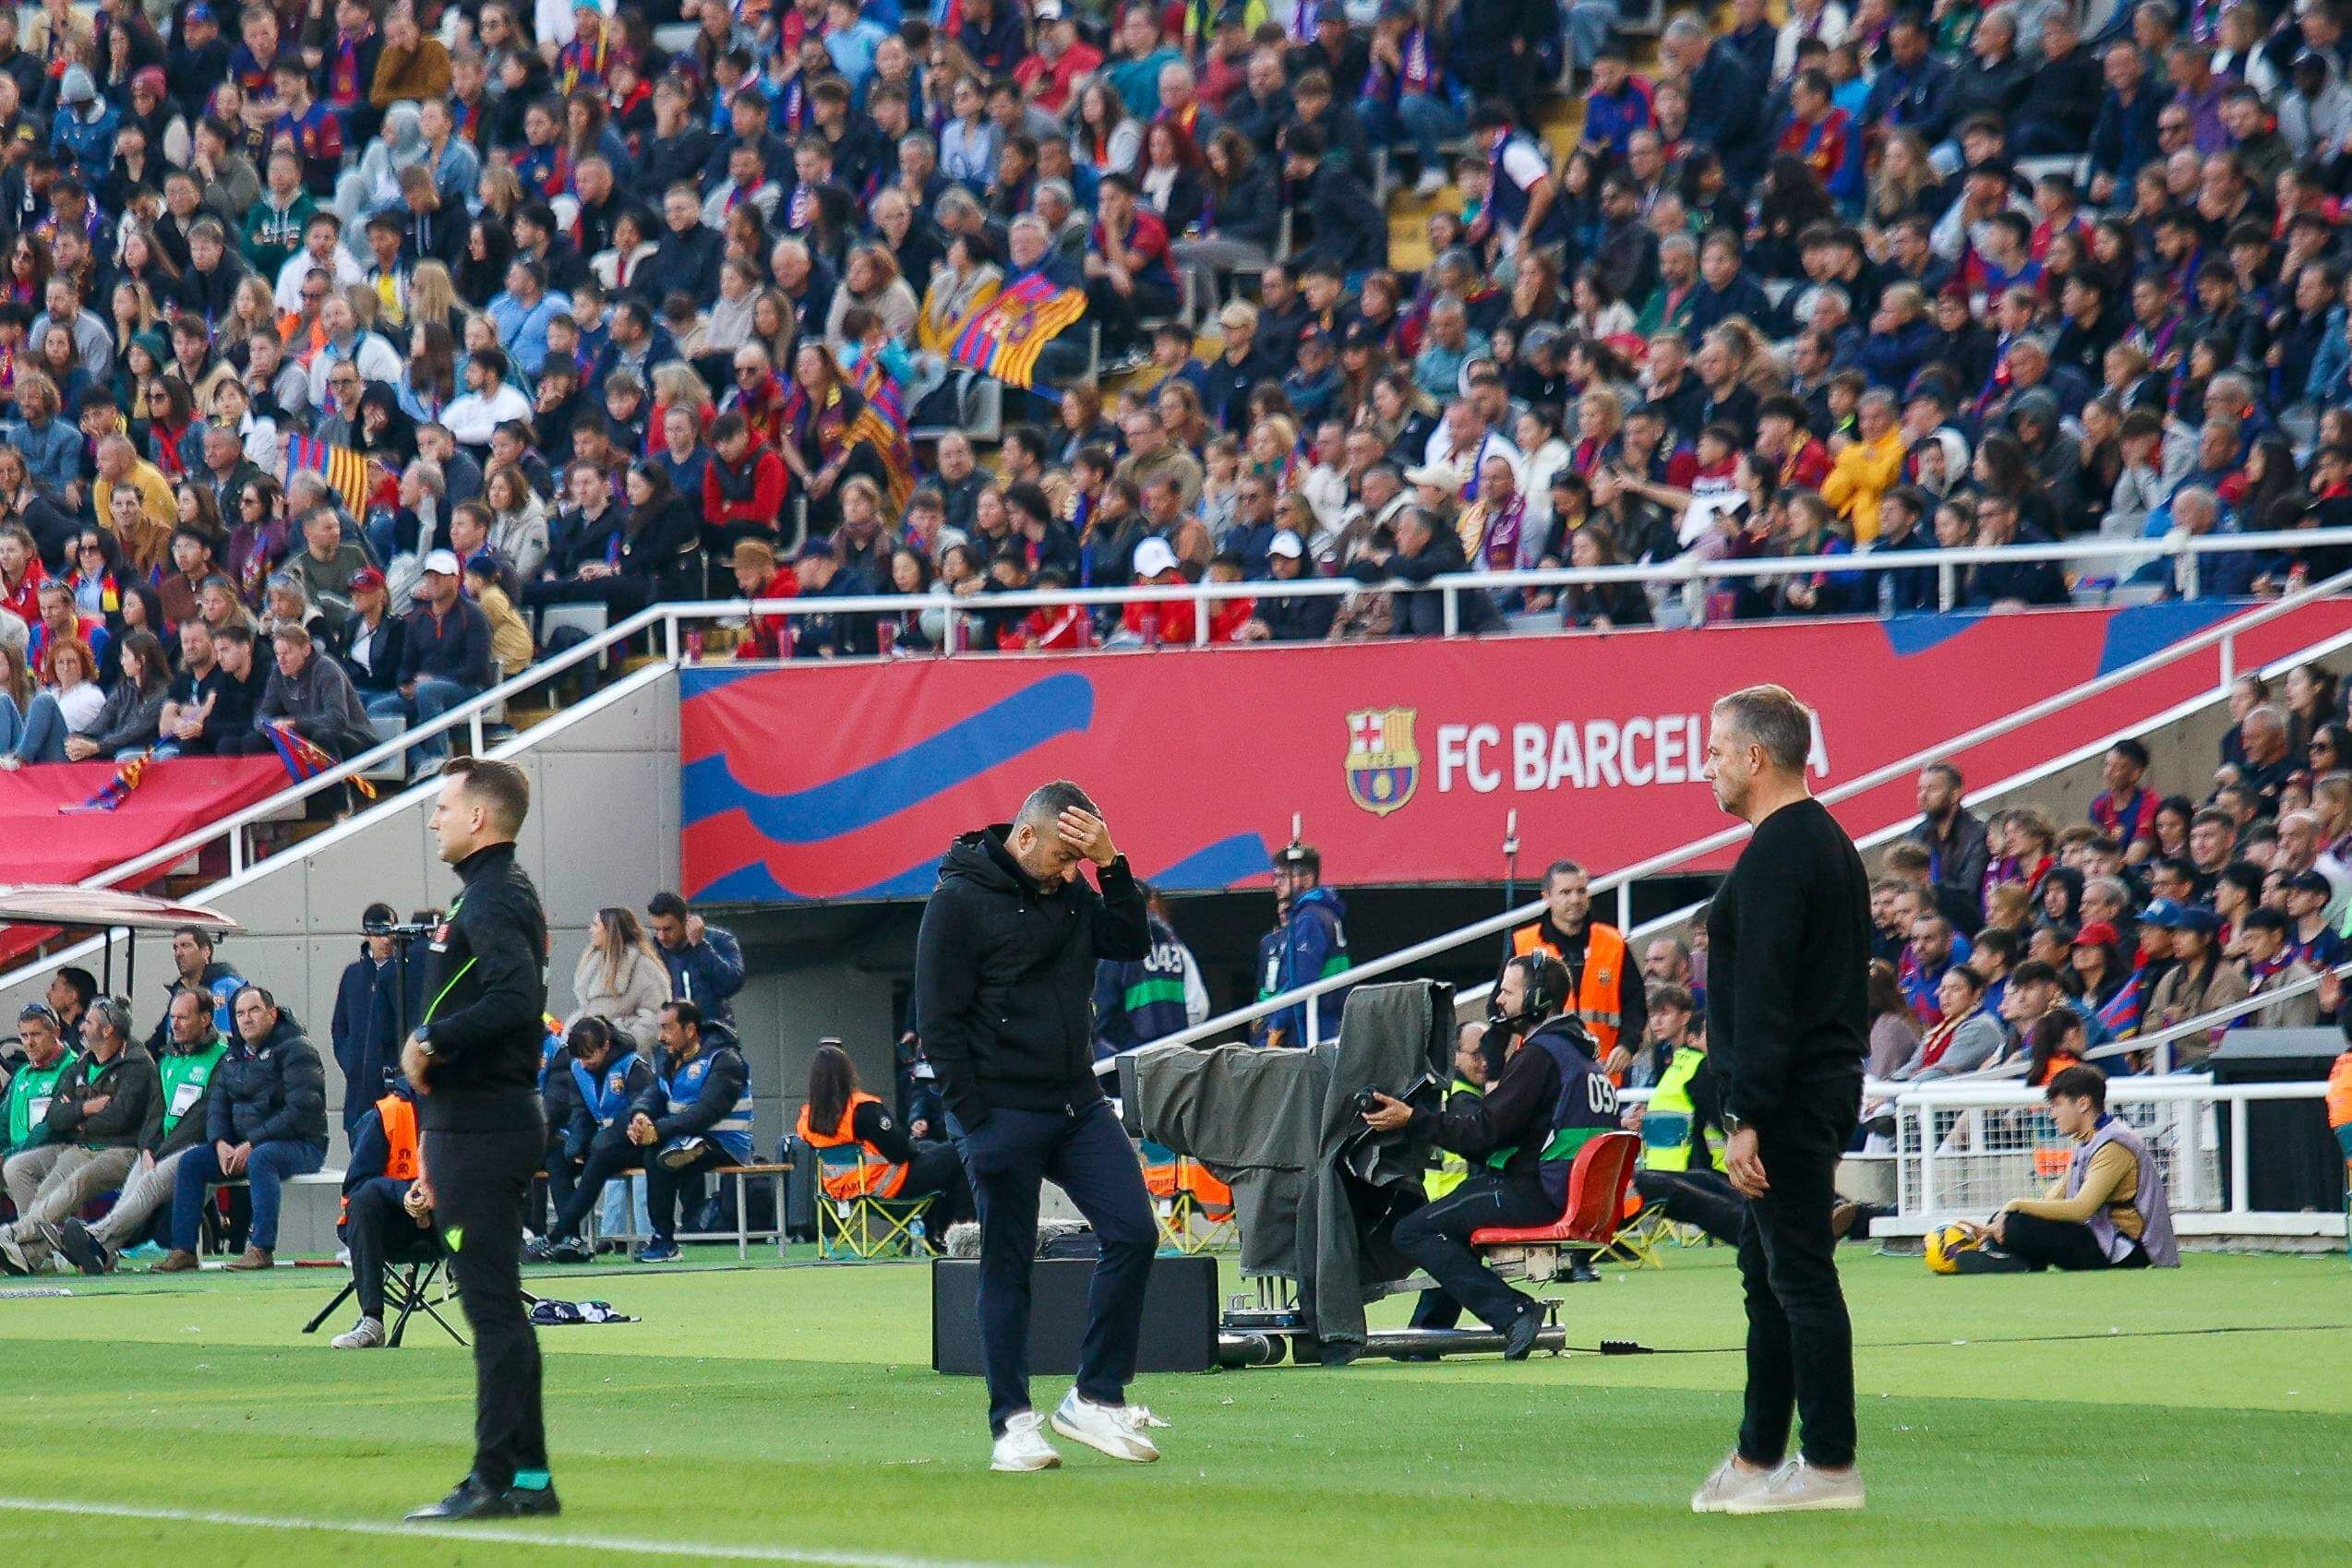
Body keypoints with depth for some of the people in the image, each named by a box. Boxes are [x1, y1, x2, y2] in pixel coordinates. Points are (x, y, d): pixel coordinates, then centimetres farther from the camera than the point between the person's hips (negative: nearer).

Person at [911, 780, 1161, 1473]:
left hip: (1079, 1104, 6)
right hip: (1003, 1115, -6)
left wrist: (1110, 864, -6)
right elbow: (938, 1021, -10)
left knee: (1133, 1234, -5)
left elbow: (1132, 943, 5)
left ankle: (1096, 1399, 3)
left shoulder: (1072, 890, 11)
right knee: (1007, 1267, 0)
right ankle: (1012, 1423, 7)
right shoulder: (960, 900, -9)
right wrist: (975, 1122, -13)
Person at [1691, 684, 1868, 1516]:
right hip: (1828, 1085, 11)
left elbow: (1765, 995, -22)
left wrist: (1747, 1118, -22)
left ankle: (1831, 1467, -7)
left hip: (1789, 1099, -11)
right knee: (1770, 1277, 15)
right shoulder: (1828, 841, 16)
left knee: (1799, 1276, -8)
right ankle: (1758, 1458, 20)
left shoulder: (1776, 853, -16)